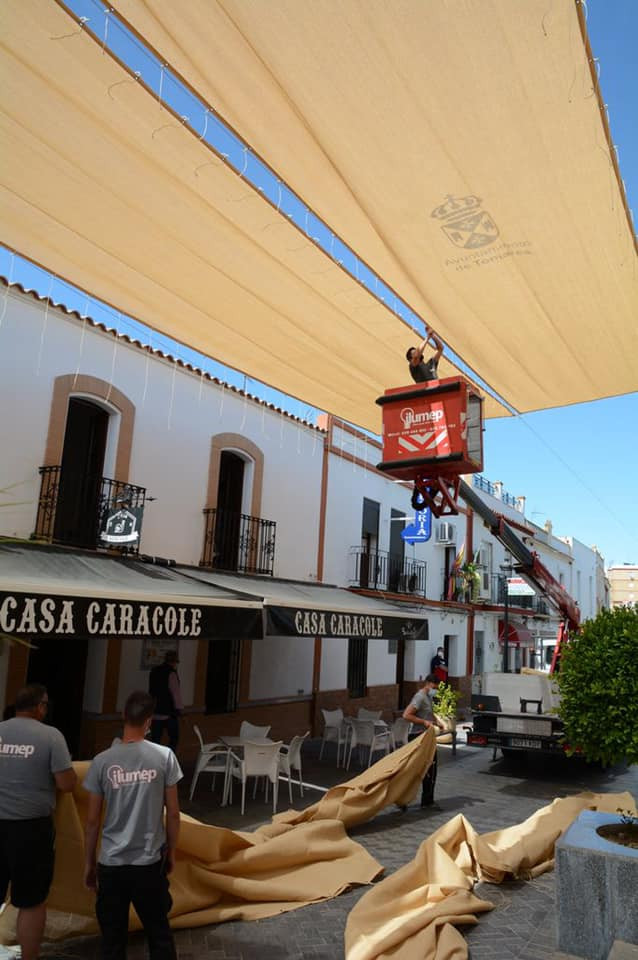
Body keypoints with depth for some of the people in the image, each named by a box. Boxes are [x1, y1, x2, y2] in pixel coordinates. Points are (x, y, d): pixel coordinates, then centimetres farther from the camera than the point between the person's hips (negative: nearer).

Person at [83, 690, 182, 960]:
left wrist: (89, 863, 11)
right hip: (150, 861, 0)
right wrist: (171, 851, 11)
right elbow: (173, 813, -4)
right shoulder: (164, 756, -10)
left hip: (111, 863, 0)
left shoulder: (102, 761, -8)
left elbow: (92, 820, -2)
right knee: (159, 933, 15)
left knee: (113, 937, 14)